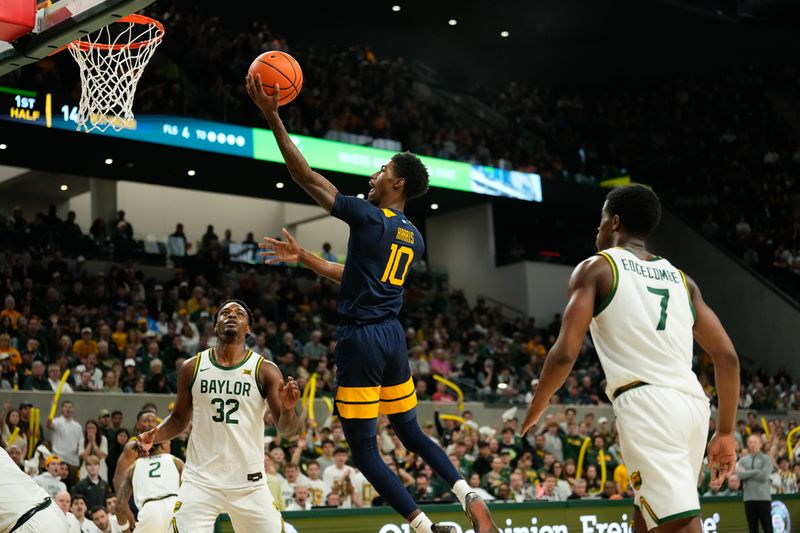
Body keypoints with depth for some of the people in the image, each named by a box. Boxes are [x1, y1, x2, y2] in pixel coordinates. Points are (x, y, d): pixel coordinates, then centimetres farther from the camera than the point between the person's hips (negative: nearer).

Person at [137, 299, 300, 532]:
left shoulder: (265, 370, -2)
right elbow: (179, 419, 15)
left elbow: (287, 430, -6)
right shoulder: (192, 368, 3)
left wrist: (287, 408, -28)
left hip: (250, 483, 0)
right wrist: (155, 435, -4)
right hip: (200, 481, 0)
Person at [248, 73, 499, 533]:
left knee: (364, 448, -1)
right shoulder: (414, 238, 14)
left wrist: (272, 116, -5)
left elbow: (307, 177, -8)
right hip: (393, 336, 8)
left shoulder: (368, 216, -10)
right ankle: (470, 496, 0)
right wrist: (303, 257, 30)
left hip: (361, 338, -8)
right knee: (411, 432, 20)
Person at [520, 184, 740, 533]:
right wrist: (725, 432, 22)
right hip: (694, 403, 7)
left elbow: (566, 354, -5)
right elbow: (727, 357, 15)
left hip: (645, 403, -7)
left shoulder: (596, 268, 6)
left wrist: (536, 409, 12)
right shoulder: (681, 279, 22)